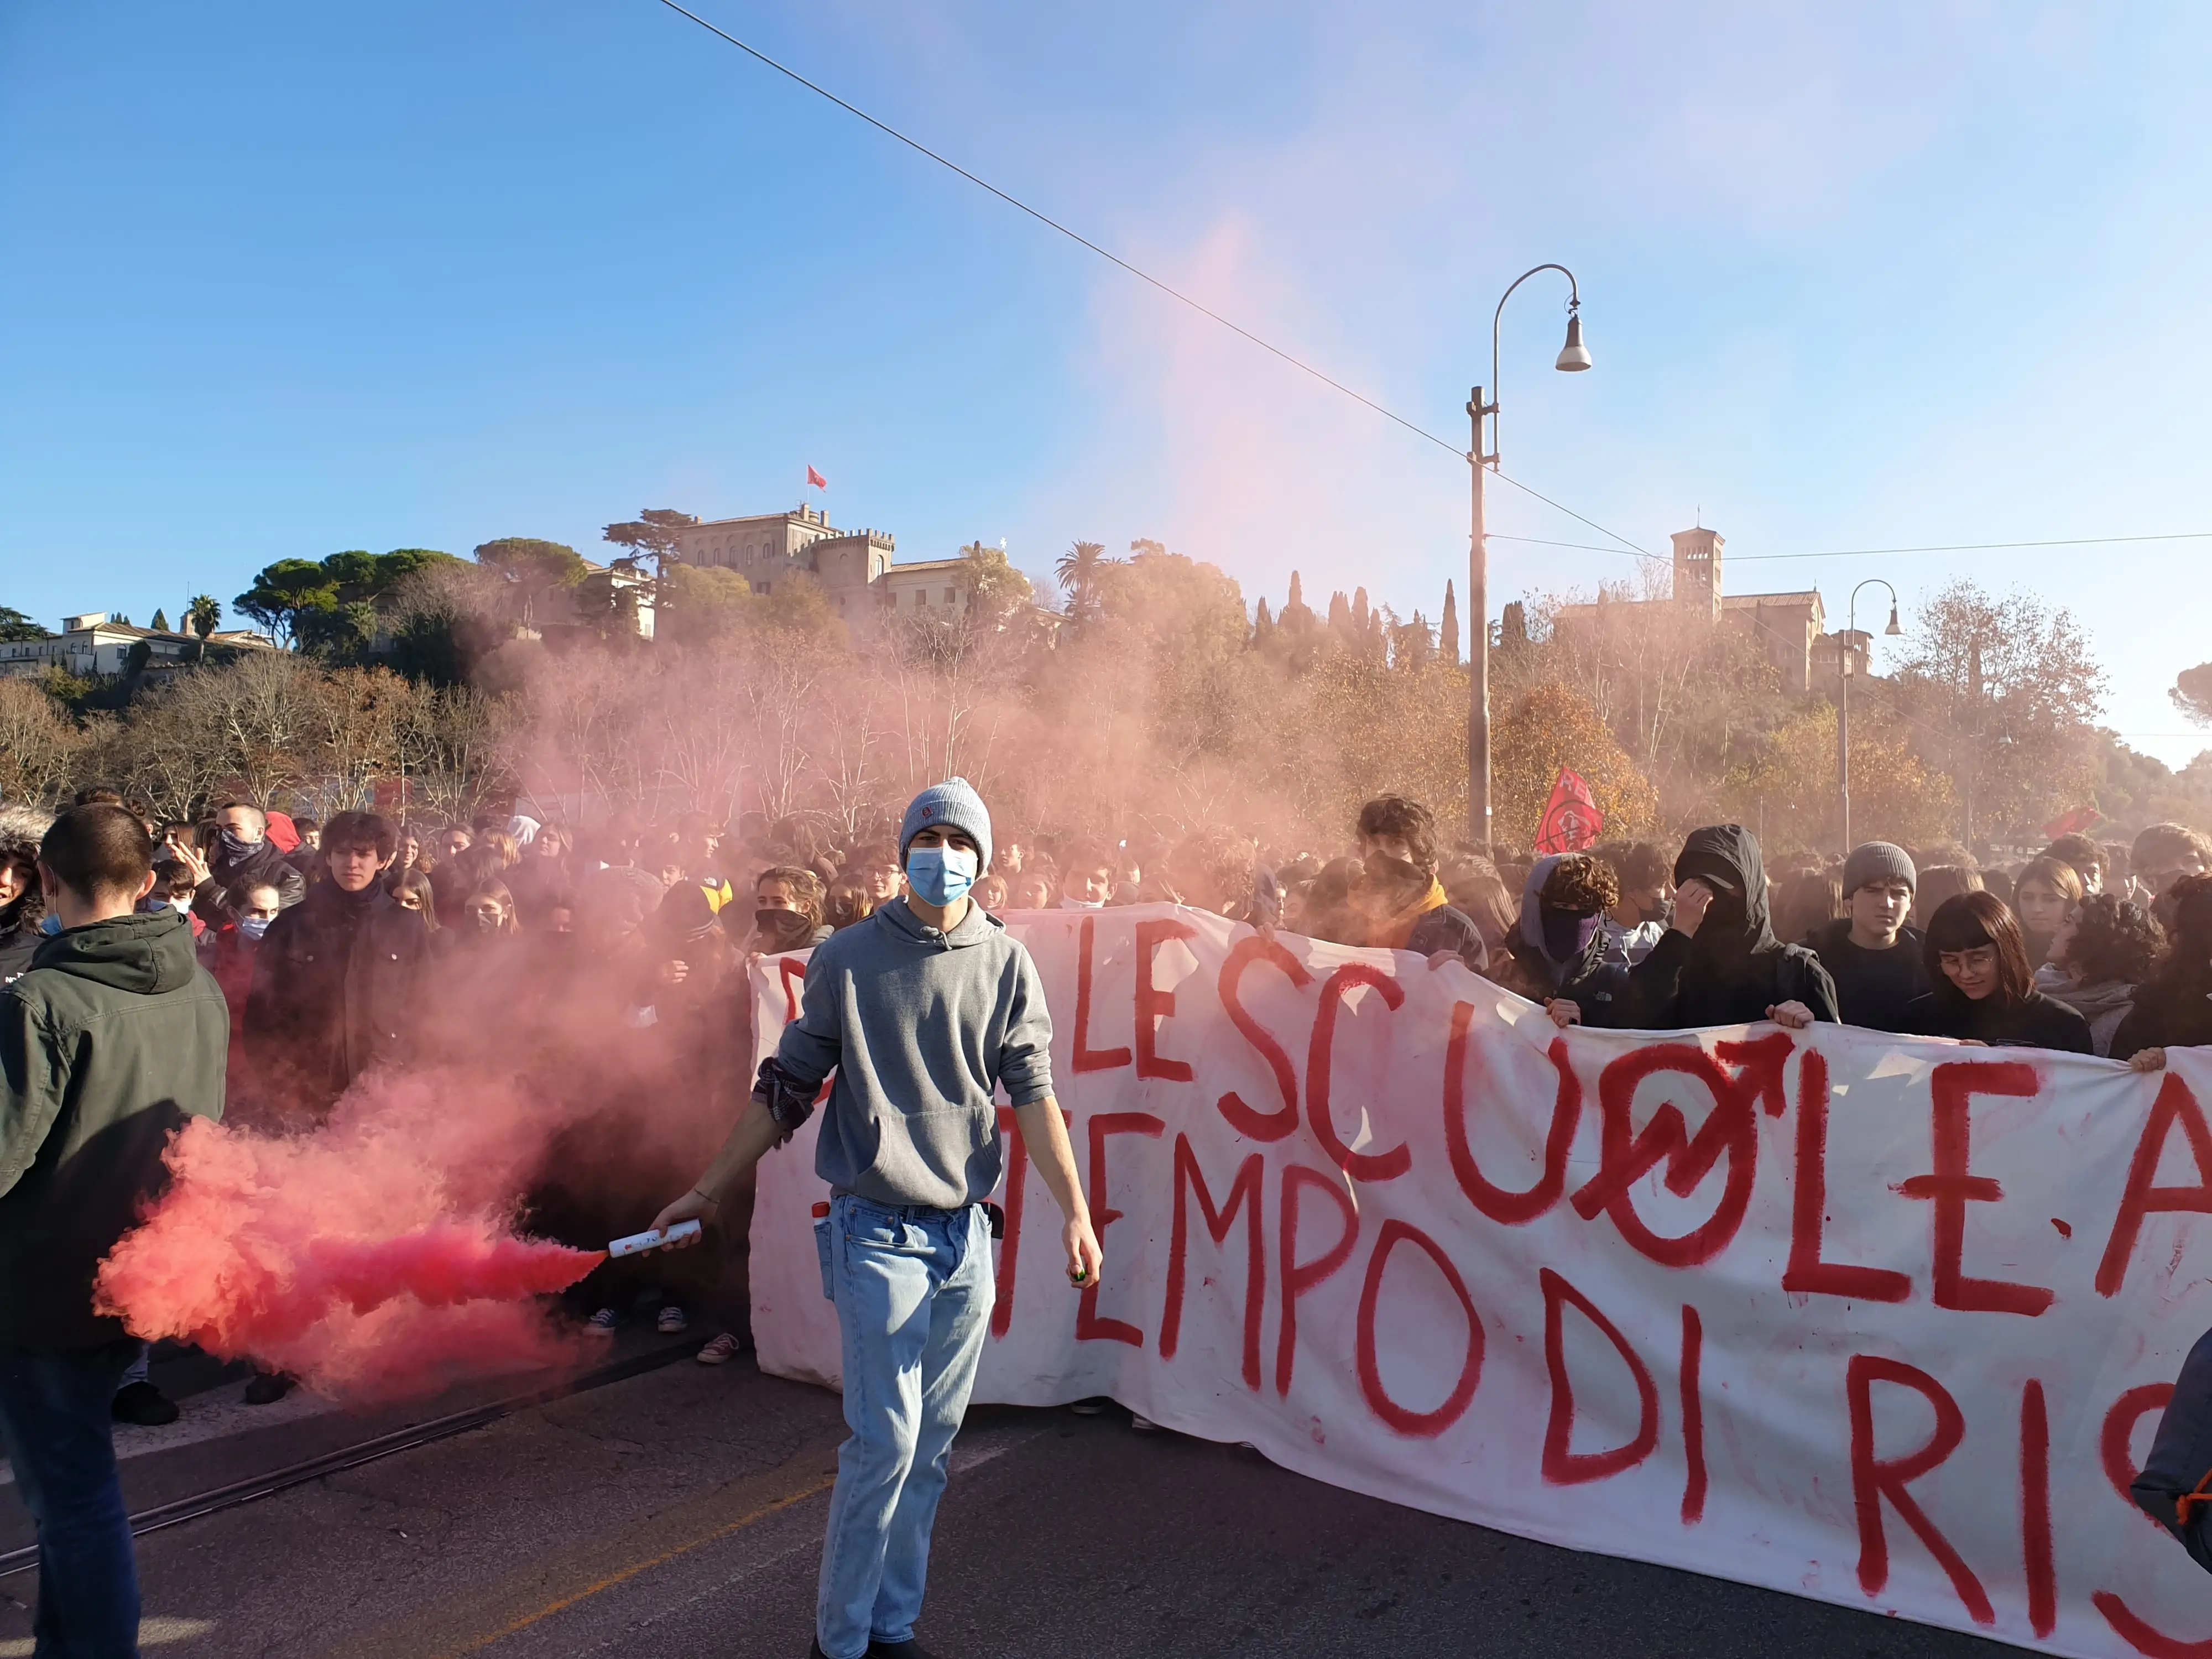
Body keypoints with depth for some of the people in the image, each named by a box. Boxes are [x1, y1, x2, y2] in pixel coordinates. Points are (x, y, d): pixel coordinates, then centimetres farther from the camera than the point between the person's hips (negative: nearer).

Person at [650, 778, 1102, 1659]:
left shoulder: (1007, 964, 4)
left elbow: (1032, 1093, -2)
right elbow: (785, 1088, 5)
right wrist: (708, 1189, 6)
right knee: (886, 1438, -6)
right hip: (878, 1230, -3)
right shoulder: (848, 957, -1)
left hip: (965, 1231, 3)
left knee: (931, 1444, 11)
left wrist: (1074, 1209, -12)